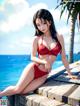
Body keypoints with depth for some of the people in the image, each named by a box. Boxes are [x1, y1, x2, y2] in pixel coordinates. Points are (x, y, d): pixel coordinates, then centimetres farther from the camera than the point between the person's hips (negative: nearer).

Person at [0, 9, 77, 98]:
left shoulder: (59, 37, 0)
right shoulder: (37, 39, -4)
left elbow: (63, 57, 6)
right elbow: (33, 57, -1)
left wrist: (69, 73, 9)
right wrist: (44, 62, -19)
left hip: (44, 75, 1)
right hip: (33, 69, -1)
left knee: (21, 92, -9)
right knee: (17, 89, -8)